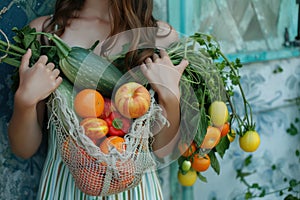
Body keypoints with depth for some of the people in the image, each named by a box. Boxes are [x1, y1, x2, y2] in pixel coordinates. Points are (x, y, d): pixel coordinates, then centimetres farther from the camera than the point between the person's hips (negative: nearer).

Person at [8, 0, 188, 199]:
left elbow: (162, 150, -5)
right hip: (62, 184, 0)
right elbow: (25, 149, -3)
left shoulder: (162, 37, -6)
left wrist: (171, 96, -19)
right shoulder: (42, 30, -5)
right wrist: (25, 99, -19)